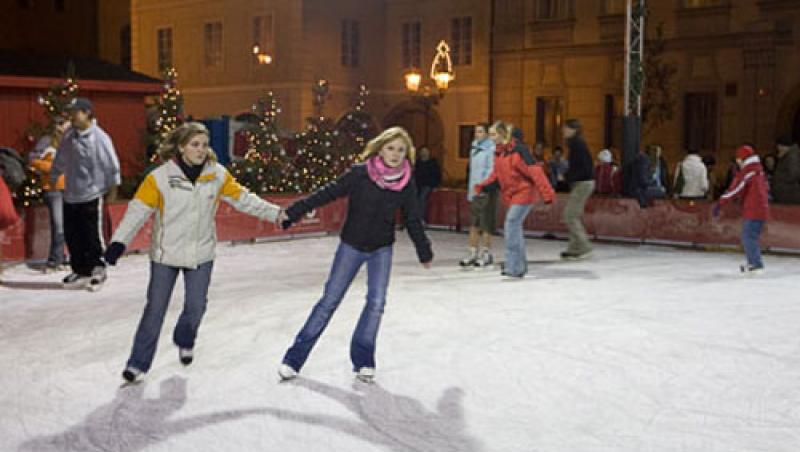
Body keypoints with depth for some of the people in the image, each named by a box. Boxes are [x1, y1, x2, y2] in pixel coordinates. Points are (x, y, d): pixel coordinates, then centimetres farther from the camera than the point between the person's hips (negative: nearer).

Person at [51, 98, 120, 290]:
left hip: (92, 196, -6)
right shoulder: (69, 136, 6)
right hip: (70, 196, 6)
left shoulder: (99, 137, -12)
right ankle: (80, 271, 23)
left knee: (92, 236, -1)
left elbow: (111, 164, -8)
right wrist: (53, 177, 22)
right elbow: (60, 160, 18)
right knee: (72, 236, 10)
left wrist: (112, 187, -5)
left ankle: (97, 271, 13)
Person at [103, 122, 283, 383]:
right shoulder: (160, 177, -16)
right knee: (155, 309, 4)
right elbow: (138, 210, -16)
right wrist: (120, 241, -25)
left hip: (201, 254, 3)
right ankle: (139, 363, 17)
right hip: (166, 254, -2)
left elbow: (243, 198, 4)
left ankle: (184, 341, 43)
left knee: (196, 306, 11)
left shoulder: (217, 175, -6)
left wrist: (275, 213, 3)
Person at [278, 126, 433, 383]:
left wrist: (424, 253, 13)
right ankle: (295, 358, 7)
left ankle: (362, 360, 8)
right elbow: (327, 194, -15)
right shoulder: (359, 173, -18)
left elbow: (412, 220, 4)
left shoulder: (407, 183, -9)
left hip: (382, 249, 2)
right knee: (329, 301, -1)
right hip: (351, 246, -2)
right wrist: (293, 212, -16)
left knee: (376, 303, -7)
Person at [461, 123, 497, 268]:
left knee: (486, 224, -2)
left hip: (487, 191, -8)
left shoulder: (491, 148, -9)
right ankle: (472, 253, 14)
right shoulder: (474, 147, 16)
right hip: (474, 190, 8)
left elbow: (492, 170, -15)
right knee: (473, 223, 9)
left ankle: (486, 253, 7)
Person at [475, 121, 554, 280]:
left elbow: (535, 172, -23)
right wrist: (482, 186, 0)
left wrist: (547, 193, -28)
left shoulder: (518, 150, -19)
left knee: (512, 226, -15)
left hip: (524, 193, -9)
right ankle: (520, 266, 30)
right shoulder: (499, 153, 7)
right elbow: (496, 176, 14)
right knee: (513, 228, 15)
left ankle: (514, 269, -10)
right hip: (511, 195, 9)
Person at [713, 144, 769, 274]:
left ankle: (756, 265, -11)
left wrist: (719, 204, -19)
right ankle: (753, 262, 24)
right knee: (751, 237, 18)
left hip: (752, 210, -9)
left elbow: (735, 189, -18)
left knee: (748, 237, -7)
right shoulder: (759, 170, 15)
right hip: (762, 209, 9)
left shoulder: (747, 171, -12)